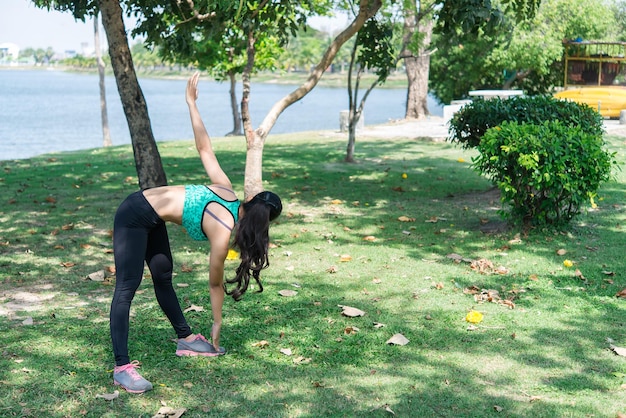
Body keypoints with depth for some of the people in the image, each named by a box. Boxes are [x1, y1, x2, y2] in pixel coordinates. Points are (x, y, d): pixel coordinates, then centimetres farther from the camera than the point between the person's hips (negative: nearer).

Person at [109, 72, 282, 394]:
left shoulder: (226, 191, -1)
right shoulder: (223, 232, -18)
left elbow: (204, 148, 1)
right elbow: (215, 283, -7)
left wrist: (192, 103, 10)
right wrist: (217, 323, 5)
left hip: (150, 216, 10)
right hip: (134, 218, -10)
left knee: (163, 276, 17)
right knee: (127, 286, -14)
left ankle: (185, 339, 27)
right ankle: (121, 367, -18)